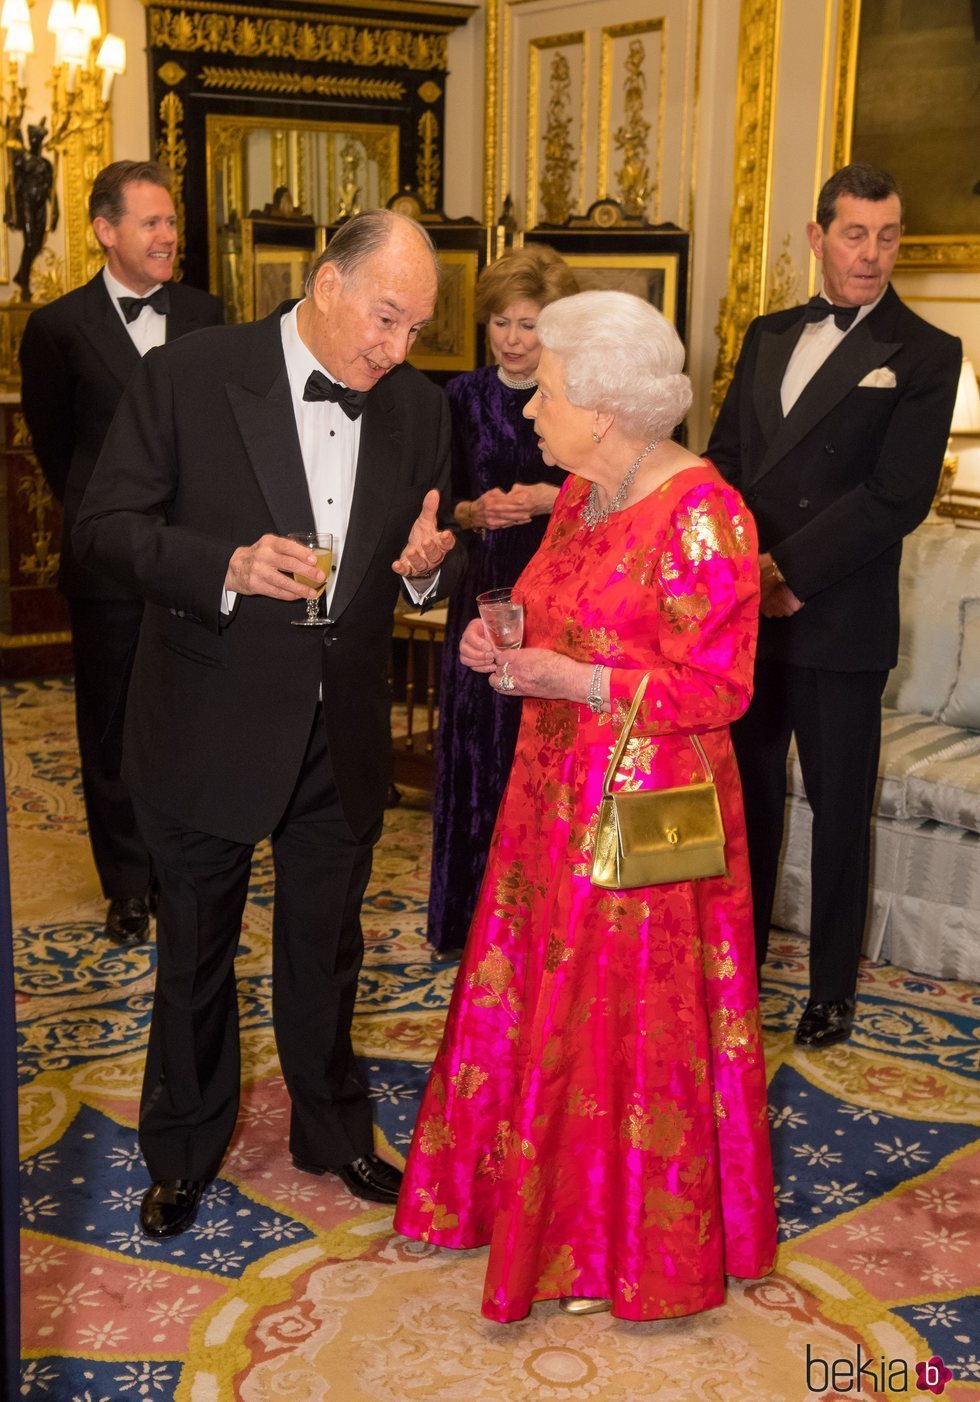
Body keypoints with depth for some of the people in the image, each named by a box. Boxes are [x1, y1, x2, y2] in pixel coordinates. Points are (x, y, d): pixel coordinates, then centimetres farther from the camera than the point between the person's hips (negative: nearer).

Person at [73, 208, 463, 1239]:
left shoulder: (418, 408, 1)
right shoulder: (186, 377, -13)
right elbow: (105, 525, -12)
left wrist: (429, 562, -15)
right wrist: (226, 566, -28)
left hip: (341, 734, 3)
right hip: (208, 726, -3)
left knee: (326, 950, 19)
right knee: (195, 952, 15)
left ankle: (332, 1129, 41)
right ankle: (183, 1150, 37)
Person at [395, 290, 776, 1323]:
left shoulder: (701, 517, -19)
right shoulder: (581, 494, 7)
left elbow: (715, 687, -20)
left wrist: (569, 681, -23)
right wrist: (508, 646, 0)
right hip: (558, 794, 8)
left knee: (626, 1024, 6)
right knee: (542, 996, 17)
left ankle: (621, 1246, 27)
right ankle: (536, 1188, 37)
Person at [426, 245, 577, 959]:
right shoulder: (463, 398, 5)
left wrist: (556, 501, -17)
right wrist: (477, 511, -15)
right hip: (485, 594, 2)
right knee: (479, 749, 5)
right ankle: (473, 919, 20)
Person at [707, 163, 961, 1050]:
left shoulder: (924, 354, -5)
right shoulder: (769, 336, 13)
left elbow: (897, 496, -13)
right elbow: (724, 454, 9)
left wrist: (793, 573, -16)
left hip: (839, 622, -5)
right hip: (749, 611, 5)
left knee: (840, 809, 7)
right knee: (747, 793, 15)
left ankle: (833, 989, 22)